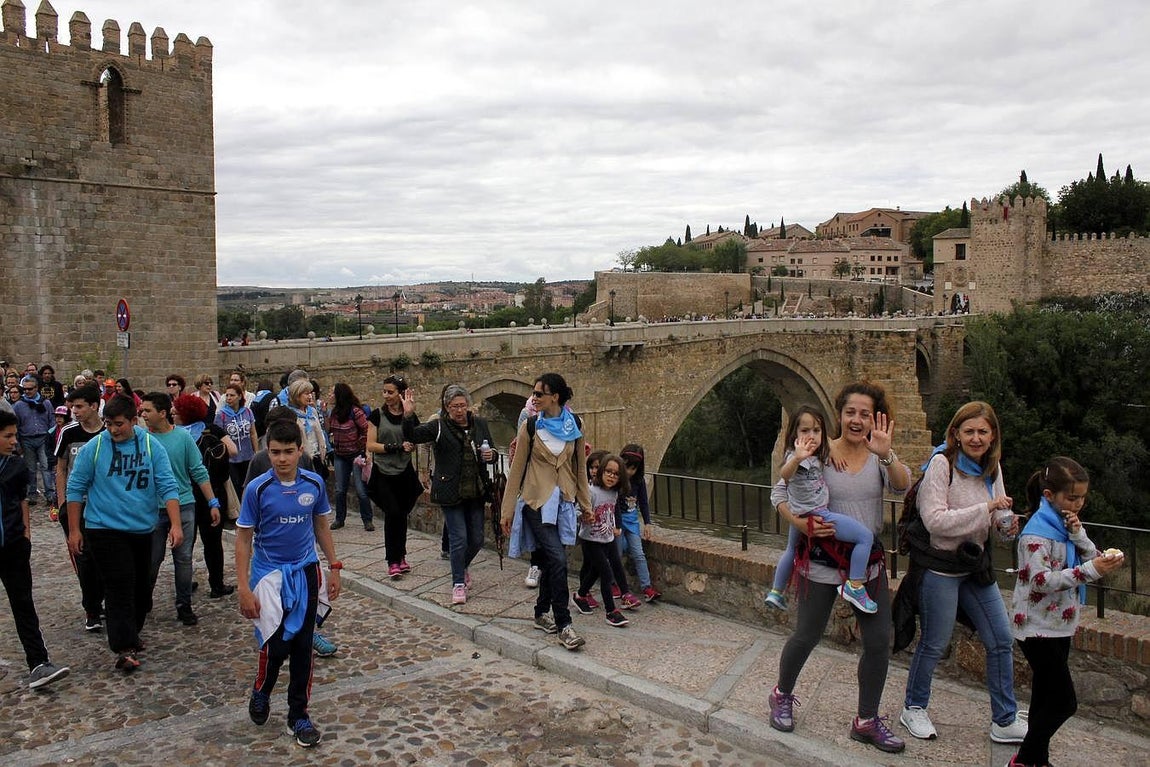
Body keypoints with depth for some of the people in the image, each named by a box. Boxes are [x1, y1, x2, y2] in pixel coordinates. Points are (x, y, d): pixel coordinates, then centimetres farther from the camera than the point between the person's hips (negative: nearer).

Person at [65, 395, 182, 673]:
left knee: (141, 587, 13)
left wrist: (176, 525, -16)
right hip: (105, 530, -3)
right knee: (120, 587, -9)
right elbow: (76, 488, -1)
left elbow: (167, 486, -7)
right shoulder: (93, 447, -7)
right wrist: (74, 530, -2)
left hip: (143, 530, 3)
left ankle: (130, 635, 32)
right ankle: (124, 649, -7)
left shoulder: (151, 446, -4)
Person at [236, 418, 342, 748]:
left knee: (302, 646, 6)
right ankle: (260, 693, 28)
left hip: (306, 572, 3)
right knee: (276, 645, -5)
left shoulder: (314, 484, -5)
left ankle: (298, 715, 21)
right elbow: (243, 539, -8)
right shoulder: (257, 489, -13)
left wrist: (334, 567, 7)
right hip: (269, 574, -2)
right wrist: (244, 589, -11)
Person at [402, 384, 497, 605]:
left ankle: (462, 568, 40)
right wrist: (408, 416, -36)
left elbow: (491, 453, 17)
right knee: (459, 539, -5)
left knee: (477, 539, 12)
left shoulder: (480, 424, 7)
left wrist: (491, 455, -6)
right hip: (451, 493, -4)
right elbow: (412, 436, -20)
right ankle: (458, 584, 10)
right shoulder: (439, 427, -6)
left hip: (476, 492, 4)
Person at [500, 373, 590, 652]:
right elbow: (517, 469, -2)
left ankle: (542, 613, 29)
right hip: (537, 501, -3)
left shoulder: (574, 426, 2)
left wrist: (585, 503, 13)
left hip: (564, 501, 4)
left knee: (551, 560, 10)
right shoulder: (530, 427, -5)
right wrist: (507, 509, -2)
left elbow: (580, 467, 11)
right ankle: (563, 625, -7)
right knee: (558, 560, -13)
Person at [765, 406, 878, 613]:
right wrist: (797, 458, -64)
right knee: (866, 536, -13)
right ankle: (854, 586, -11)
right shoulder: (797, 457, -22)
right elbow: (784, 474, -46)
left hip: (802, 516, 11)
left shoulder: (814, 456, 7)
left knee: (792, 550, 31)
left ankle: (776, 593, 45)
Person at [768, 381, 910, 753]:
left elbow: (901, 486, -21)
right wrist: (801, 524, -22)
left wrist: (885, 454, -39)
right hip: (822, 559, -3)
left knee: (879, 642, 6)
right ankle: (782, 696, 35)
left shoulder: (880, 455, -2)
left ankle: (866, 721, 25)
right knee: (807, 636, 7)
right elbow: (779, 493, -6)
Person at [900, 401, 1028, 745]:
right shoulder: (942, 463, -17)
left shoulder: (992, 467, 5)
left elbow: (995, 516, 15)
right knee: (934, 643, 5)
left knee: (1001, 640, 9)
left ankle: (1004, 721, 23)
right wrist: (985, 509, -27)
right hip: (939, 565, -7)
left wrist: (1006, 525, -8)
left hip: (975, 563, 7)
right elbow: (935, 521, -24)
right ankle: (913, 709, 25)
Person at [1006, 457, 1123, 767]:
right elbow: (1040, 580, -27)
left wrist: (1078, 535, -10)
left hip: (1059, 625, 9)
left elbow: (1094, 559, 6)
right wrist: (1089, 571, -33)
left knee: (1046, 697, 15)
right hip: (1038, 628, -9)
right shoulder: (1038, 530, -19)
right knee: (1064, 702, -6)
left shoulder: (1067, 524, 8)